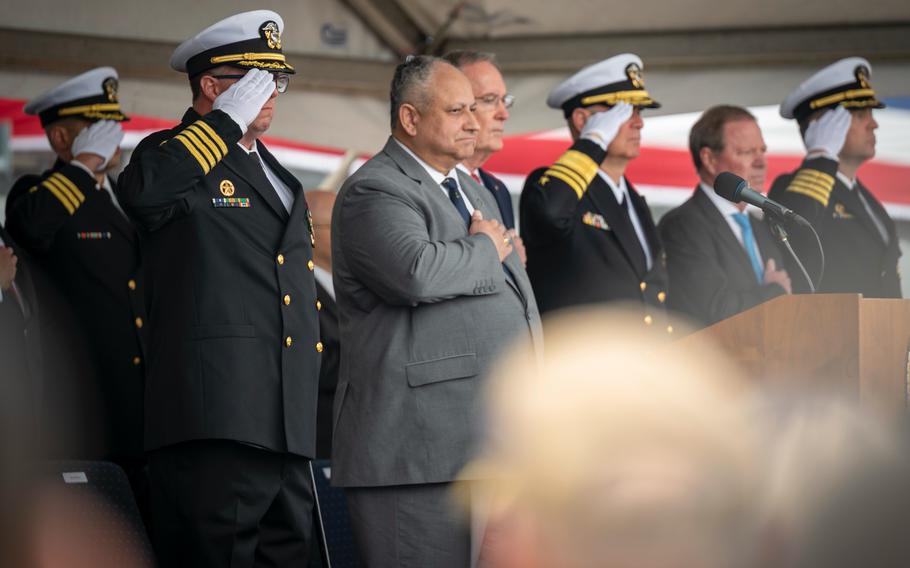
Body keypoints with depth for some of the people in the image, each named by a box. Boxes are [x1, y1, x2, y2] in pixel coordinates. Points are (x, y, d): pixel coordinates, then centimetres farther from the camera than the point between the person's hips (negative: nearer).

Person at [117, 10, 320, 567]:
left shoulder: (278, 175, 26)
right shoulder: (176, 155, 0)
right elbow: (143, 191, -26)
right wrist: (229, 120, -17)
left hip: (288, 426, 8)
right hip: (217, 414, -8)